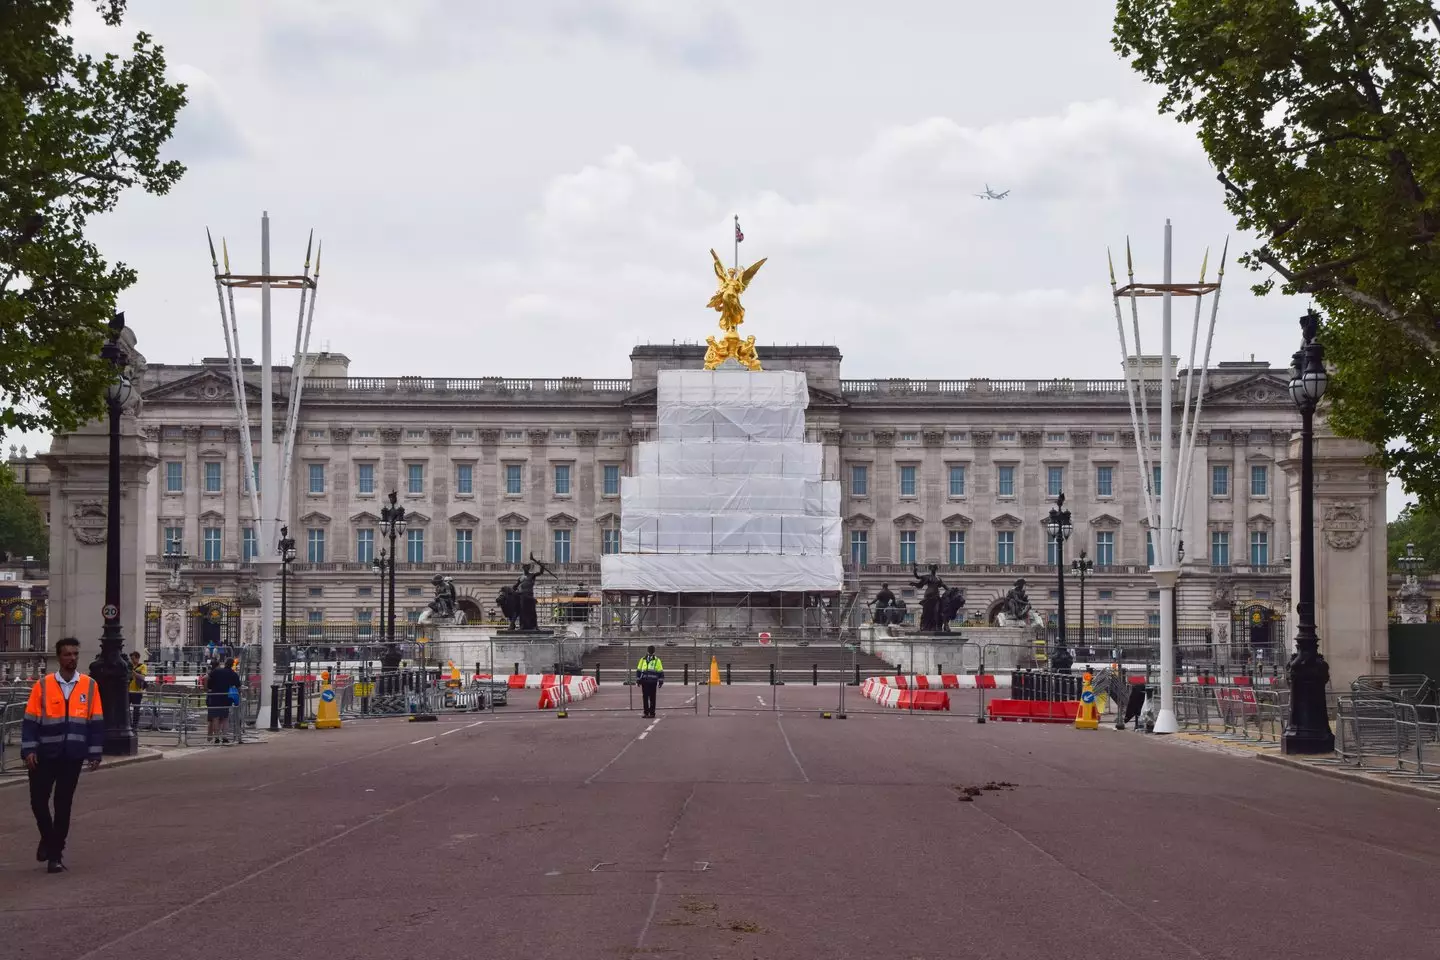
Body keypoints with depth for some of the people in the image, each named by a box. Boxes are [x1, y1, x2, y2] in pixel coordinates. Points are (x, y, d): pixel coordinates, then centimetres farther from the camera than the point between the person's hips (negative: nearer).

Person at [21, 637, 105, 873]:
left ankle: (55, 853, 14)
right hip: (45, 755, 0)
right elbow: (30, 720, -1)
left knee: (63, 805, 4)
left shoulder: (90, 685, 2)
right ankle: (48, 838, 27)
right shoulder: (43, 685, -1)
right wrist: (29, 750, -8)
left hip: (73, 756, 0)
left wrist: (94, 753, 0)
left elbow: (96, 722, 4)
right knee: (38, 800, 1)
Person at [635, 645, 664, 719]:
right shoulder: (643, 660, 10)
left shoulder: (657, 660, 3)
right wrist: (638, 679, 11)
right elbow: (638, 670, 15)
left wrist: (661, 681, -1)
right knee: (645, 698, 3)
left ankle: (652, 713, 5)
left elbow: (661, 672, 3)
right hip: (644, 682, 2)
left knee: (652, 698, 0)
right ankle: (646, 713, 8)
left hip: (653, 682, -2)